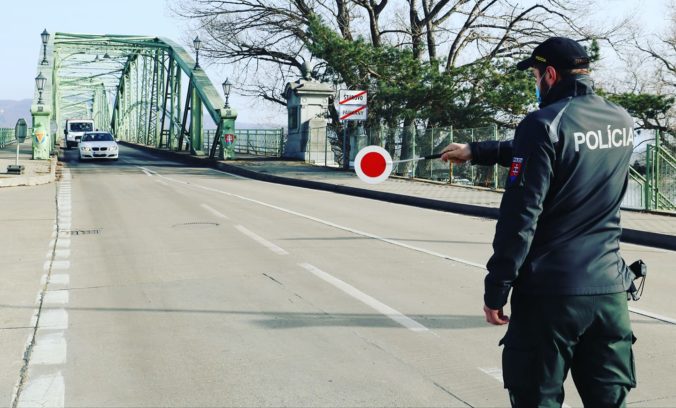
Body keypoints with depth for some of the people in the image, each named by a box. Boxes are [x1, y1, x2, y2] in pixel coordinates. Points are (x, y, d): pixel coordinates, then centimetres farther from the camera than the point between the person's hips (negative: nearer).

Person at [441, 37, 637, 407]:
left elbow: (520, 215, -16)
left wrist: (496, 290, -10)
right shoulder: (621, 123, 9)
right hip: (609, 291, 6)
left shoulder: (545, 123, -11)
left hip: (549, 291, -6)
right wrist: (477, 152, 29)